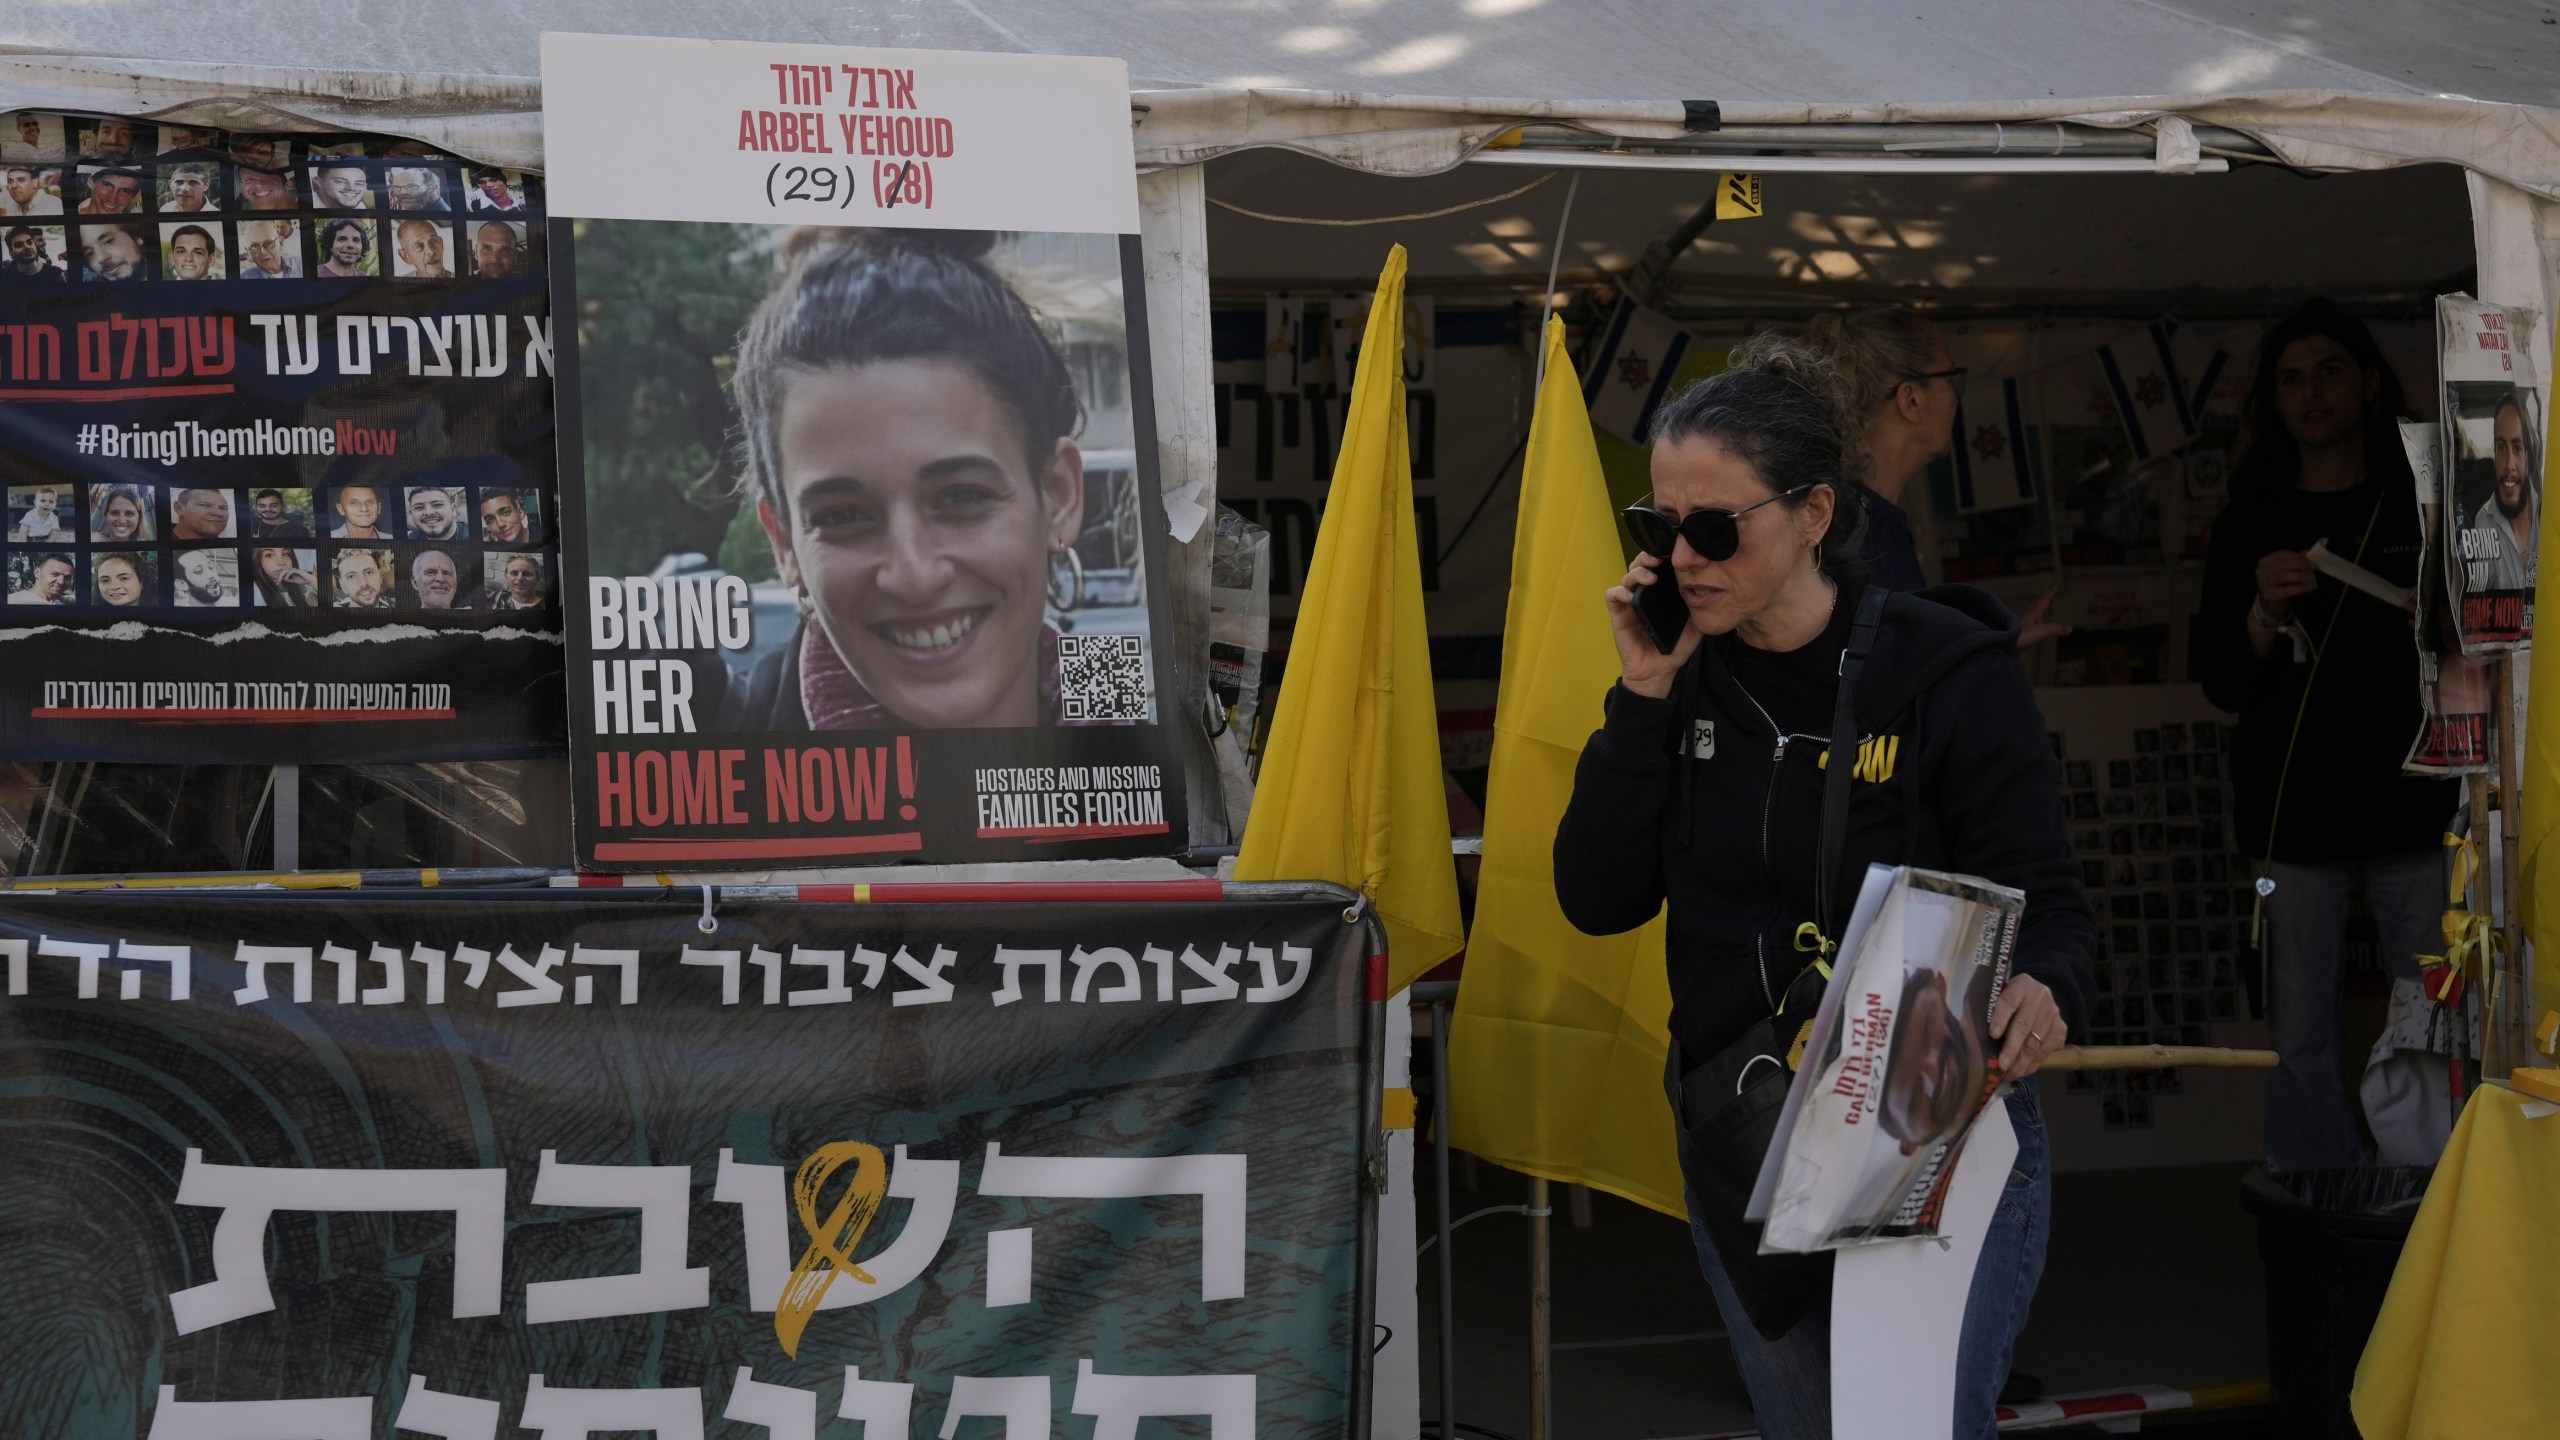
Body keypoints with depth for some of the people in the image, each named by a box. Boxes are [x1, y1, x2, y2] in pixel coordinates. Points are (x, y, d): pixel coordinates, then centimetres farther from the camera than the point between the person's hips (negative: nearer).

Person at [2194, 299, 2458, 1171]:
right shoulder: (2249, 527, 13)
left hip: (2414, 806, -1)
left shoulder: (2428, 506, 12)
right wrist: (2261, 616, -11)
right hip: (2296, 817, 1)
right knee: (2301, 1043, -2)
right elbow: (2221, 685, 8)